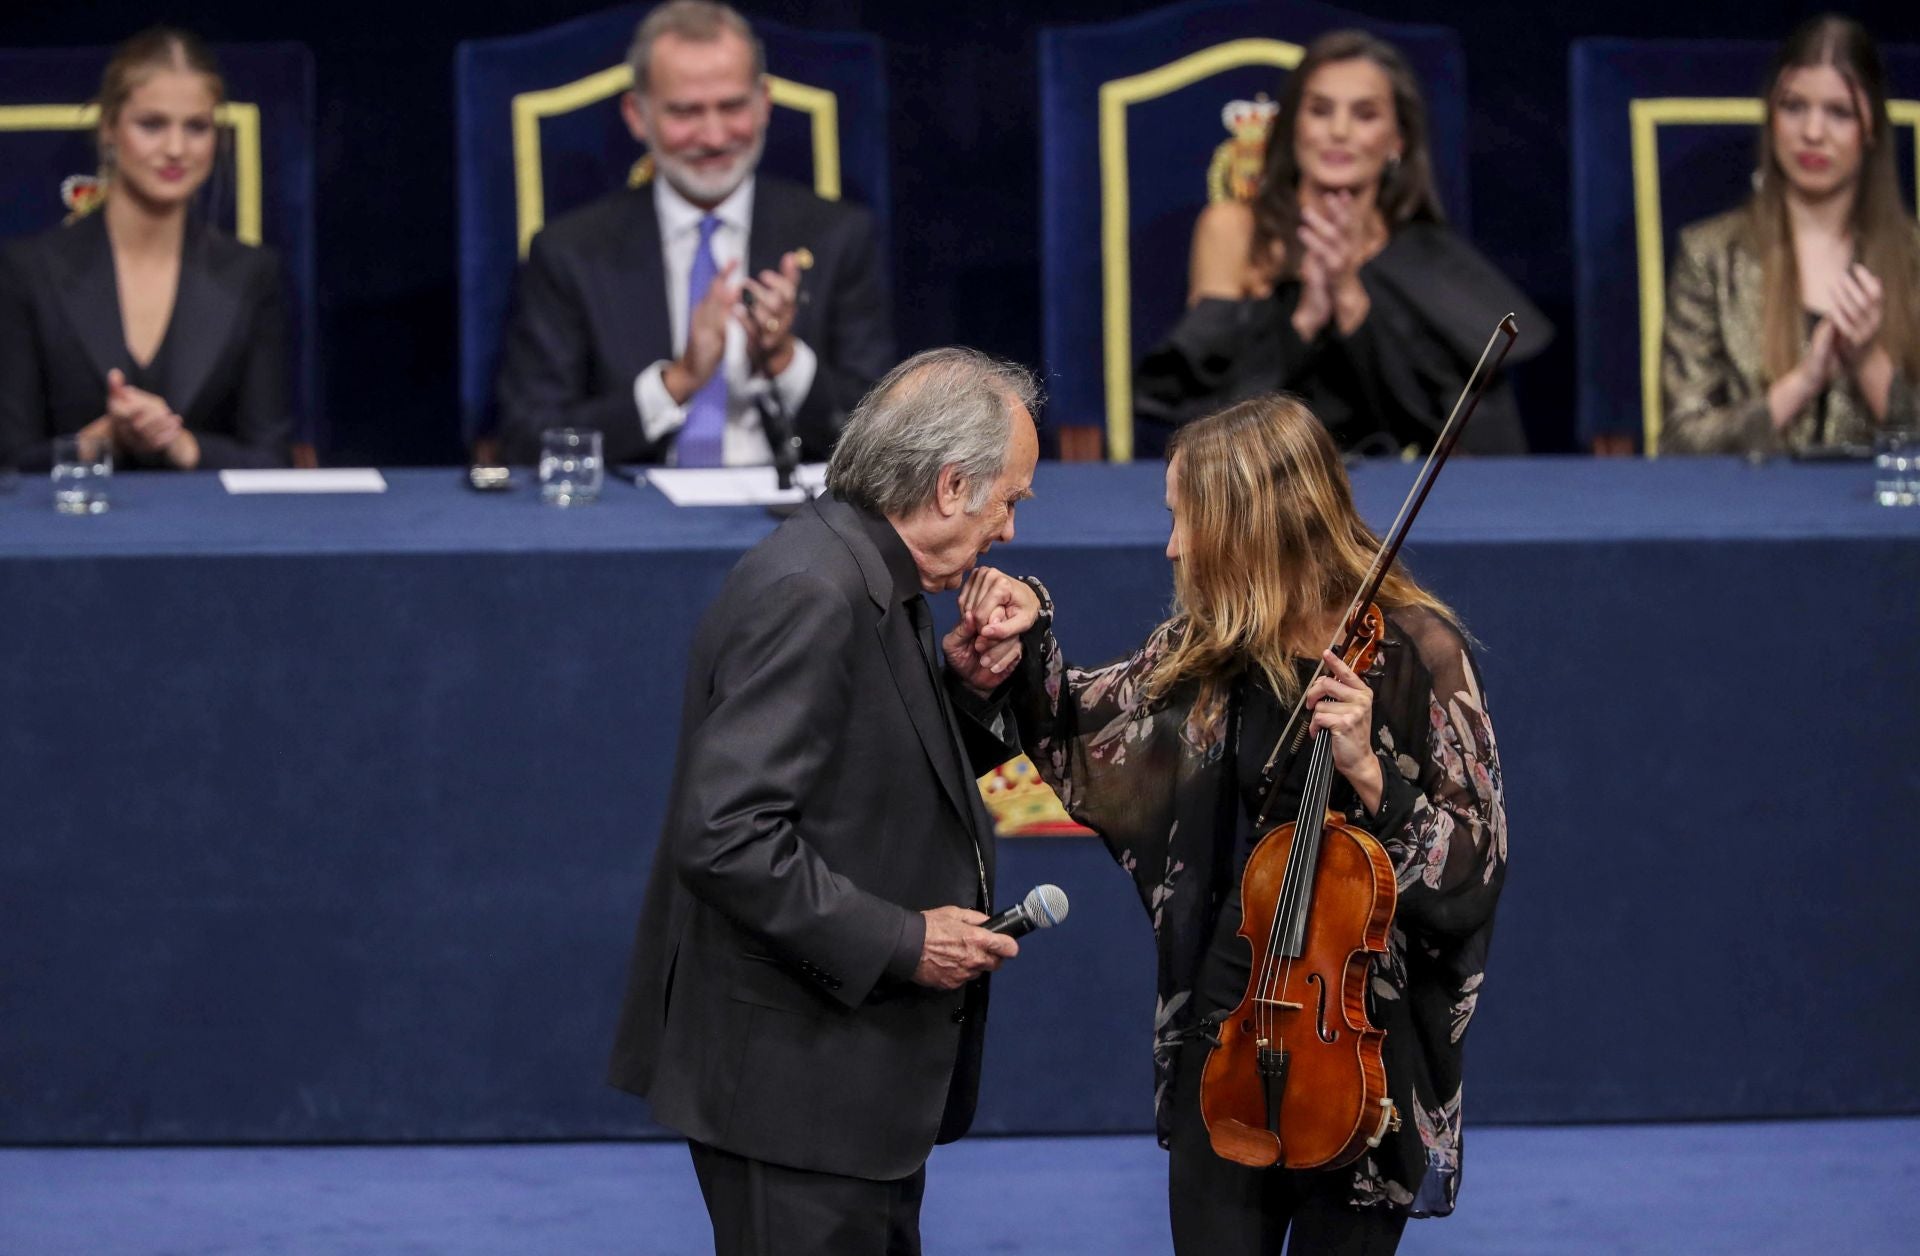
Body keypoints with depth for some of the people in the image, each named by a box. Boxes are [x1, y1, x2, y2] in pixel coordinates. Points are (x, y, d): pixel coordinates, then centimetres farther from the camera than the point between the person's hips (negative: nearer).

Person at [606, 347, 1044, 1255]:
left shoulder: (871, 583, 10)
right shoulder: (808, 595, -21)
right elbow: (727, 835, -27)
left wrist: (964, 692, 2)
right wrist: (899, 942, -22)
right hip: (792, 1078, -10)